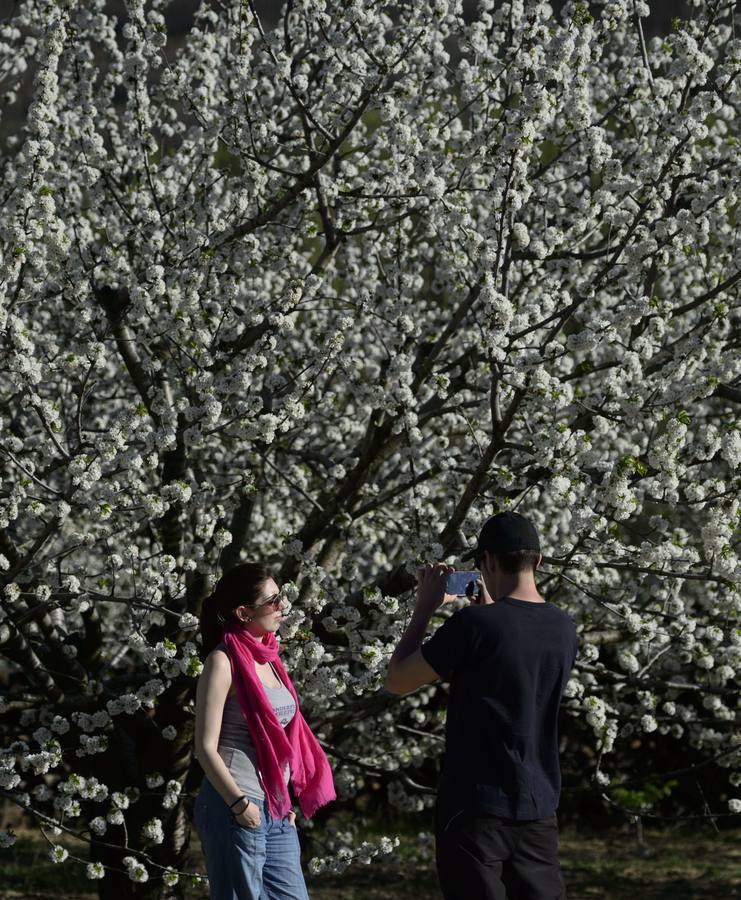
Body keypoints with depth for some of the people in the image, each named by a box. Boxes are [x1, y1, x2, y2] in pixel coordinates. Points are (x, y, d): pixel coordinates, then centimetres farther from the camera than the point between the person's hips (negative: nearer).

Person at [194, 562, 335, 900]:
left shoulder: (268, 658, 14)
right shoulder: (223, 661, -10)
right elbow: (205, 747, -14)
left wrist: (285, 801, 16)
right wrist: (239, 803, -20)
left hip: (276, 810, 8)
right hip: (235, 808, -8)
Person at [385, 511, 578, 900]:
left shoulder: (474, 623, -15)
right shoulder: (564, 629, 4)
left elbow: (397, 680, -4)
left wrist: (425, 607, 4)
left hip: (475, 807, -5)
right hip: (538, 808, 5)